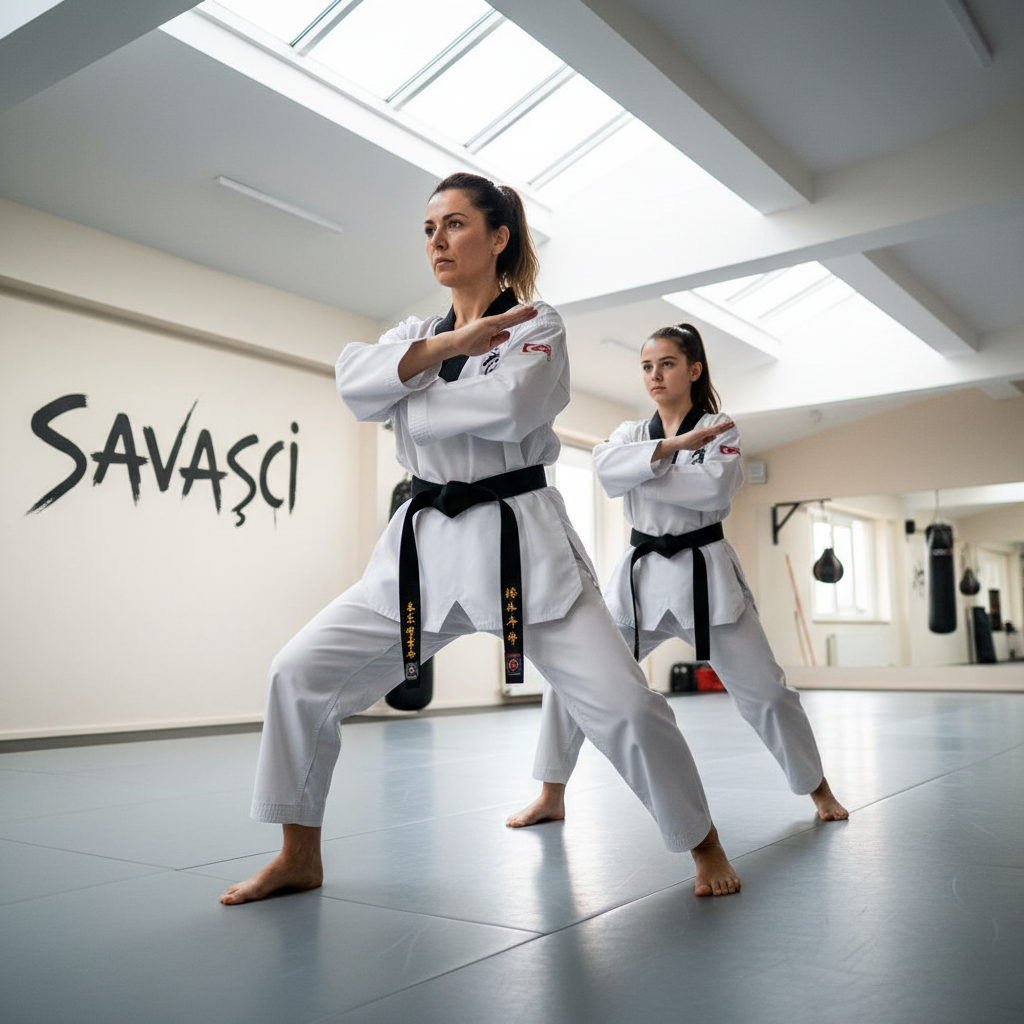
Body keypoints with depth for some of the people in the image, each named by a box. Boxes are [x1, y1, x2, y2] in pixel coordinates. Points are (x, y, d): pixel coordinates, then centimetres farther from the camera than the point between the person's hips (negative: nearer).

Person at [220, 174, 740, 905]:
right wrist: (451, 344, -17)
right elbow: (356, 382, -7)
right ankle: (300, 858, 17)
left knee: (622, 701, -10)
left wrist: (407, 402, -8)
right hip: (425, 544, 5)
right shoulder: (415, 334, 15)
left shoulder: (537, 325, 2)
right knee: (301, 674, -1)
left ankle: (705, 845, 17)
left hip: (520, 540, -4)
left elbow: (509, 405, -20)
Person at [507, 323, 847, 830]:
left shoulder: (719, 429, 0)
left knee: (764, 690, 0)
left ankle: (819, 789, 23)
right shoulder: (632, 431, 9)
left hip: (704, 573, -2)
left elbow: (713, 487, -20)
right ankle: (551, 797, 11)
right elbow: (606, 464, -15)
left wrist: (639, 474, -16)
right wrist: (674, 445, -23)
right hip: (641, 574, 3)